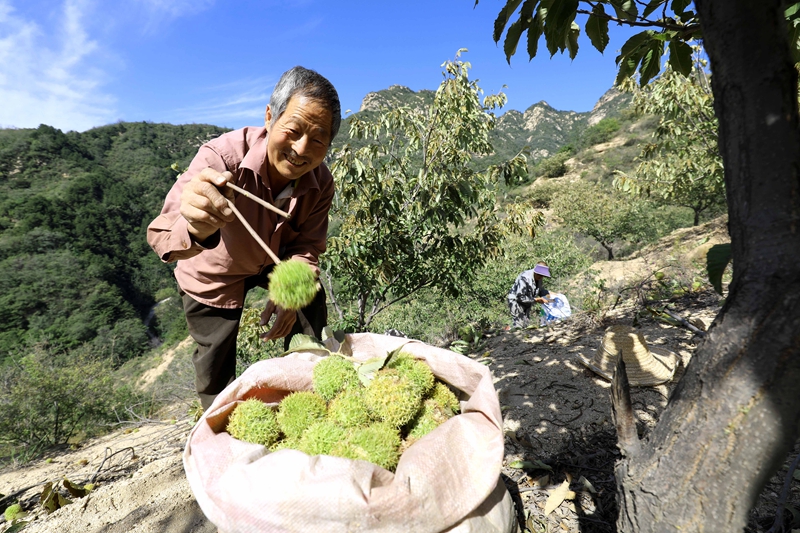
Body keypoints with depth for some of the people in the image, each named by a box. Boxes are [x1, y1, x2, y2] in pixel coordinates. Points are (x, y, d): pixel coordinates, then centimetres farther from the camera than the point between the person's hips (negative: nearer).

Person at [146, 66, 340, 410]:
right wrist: (195, 230, -70)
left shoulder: (321, 183, -24)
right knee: (216, 367, 10)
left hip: (275, 263, 3)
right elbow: (161, 235, -45)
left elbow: (307, 246, -13)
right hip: (214, 275, -3)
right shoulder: (222, 156, -37)